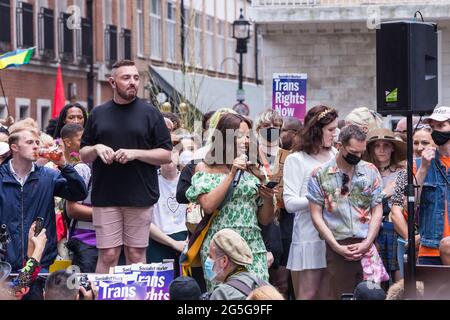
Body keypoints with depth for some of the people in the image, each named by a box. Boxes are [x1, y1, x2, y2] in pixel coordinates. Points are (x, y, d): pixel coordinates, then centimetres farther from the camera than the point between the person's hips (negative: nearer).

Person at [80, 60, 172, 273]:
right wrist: (96, 149, -6)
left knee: (136, 254, 3)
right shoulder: (98, 114, 11)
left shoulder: (150, 113, 5)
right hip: (105, 197, 1)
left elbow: (166, 155, 2)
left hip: (140, 197, -1)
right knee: (108, 255, -2)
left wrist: (136, 153, -12)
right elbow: (83, 155, 16)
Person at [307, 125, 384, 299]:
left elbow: (377, 210, 7)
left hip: (367, 245, 1)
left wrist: (366, 243, -5)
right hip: (337, 248, -1)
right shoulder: (320, 174, 1)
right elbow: (316, 214, 0)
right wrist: (337, 247, -7)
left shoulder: (371, 171, 7)